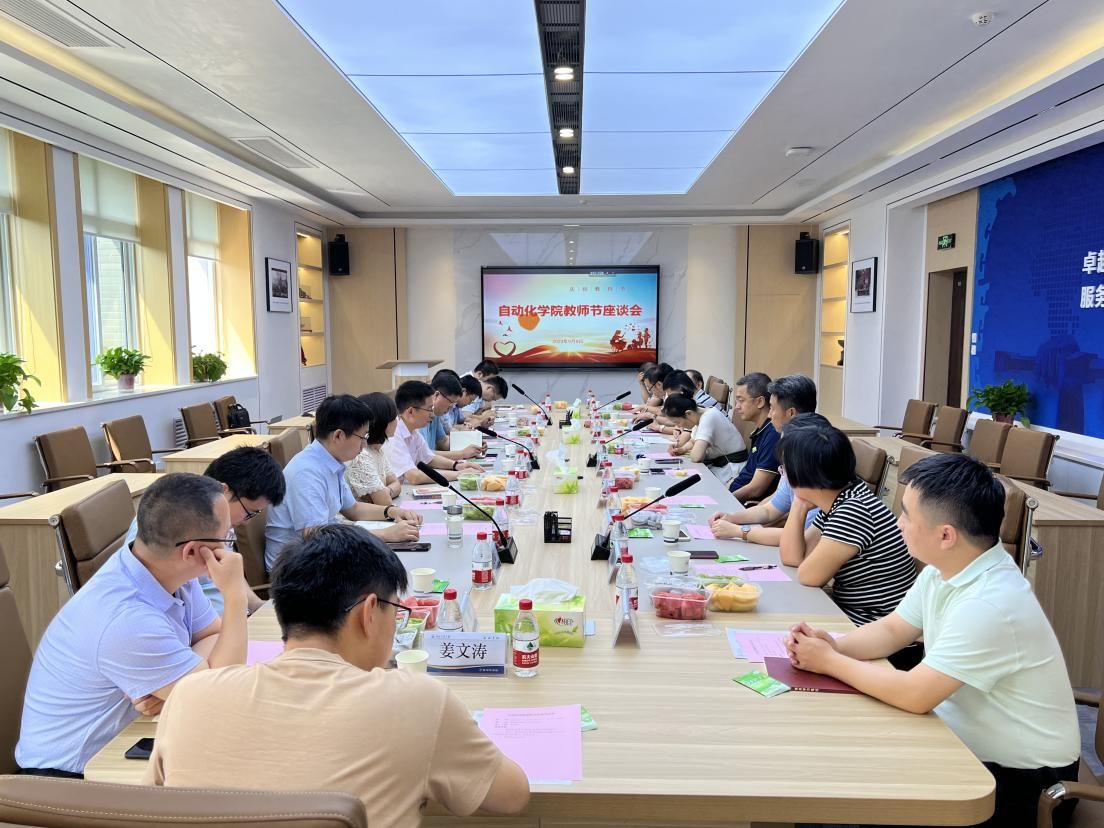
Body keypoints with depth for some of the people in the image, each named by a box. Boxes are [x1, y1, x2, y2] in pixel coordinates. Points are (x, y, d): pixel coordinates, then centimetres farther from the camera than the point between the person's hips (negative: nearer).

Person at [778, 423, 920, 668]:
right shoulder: (835, 503, 4)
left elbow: (809, 576, -19)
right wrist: (799, 503, -2)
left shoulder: (853, 510, -24)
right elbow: (792, 557, 7)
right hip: (855, 622, 8)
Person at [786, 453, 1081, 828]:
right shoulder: (946, 568, -4)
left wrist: (830, 663, -17)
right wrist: (835, 646, -12)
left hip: (1021, 778, -7)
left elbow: (914, 695, -30)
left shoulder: (990, 604, -32)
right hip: (971, 743, 7)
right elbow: (891, 630, 6)